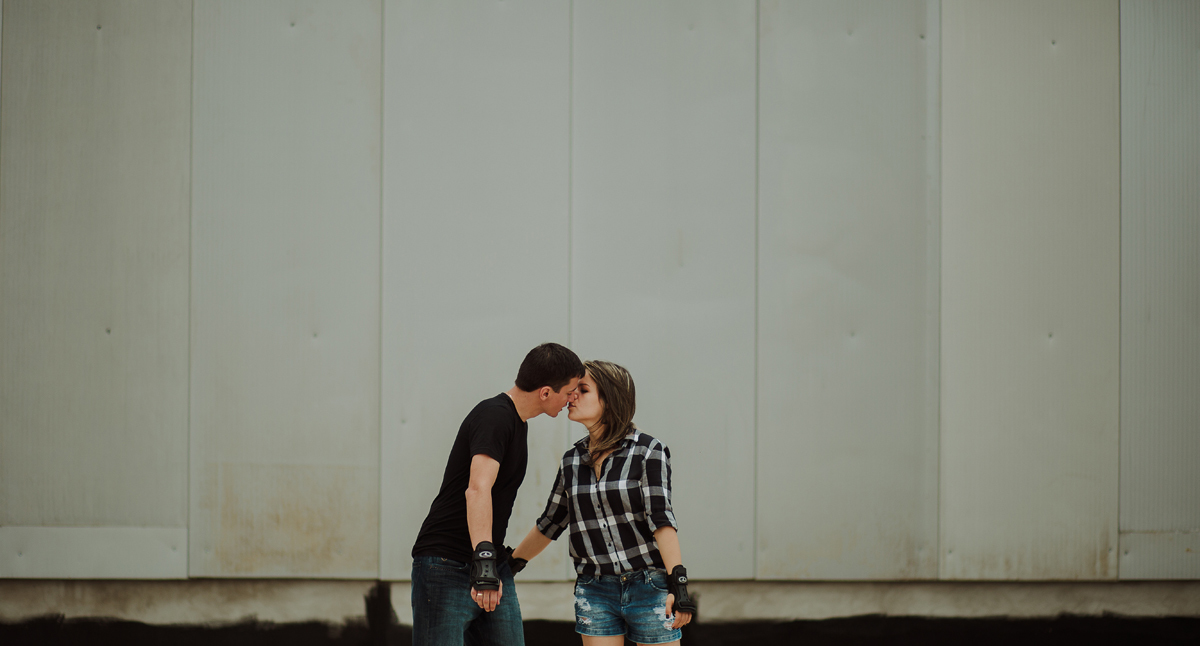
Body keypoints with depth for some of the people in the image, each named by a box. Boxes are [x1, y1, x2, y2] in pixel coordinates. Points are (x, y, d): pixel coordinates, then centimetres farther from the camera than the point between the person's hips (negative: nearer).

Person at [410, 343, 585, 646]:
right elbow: (478, 489, -32)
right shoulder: (494, 417, -17)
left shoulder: (516, 421, 14)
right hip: (446, 565, -9)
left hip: (491, 567, 9)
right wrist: (484, 558, -44)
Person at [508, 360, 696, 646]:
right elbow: (550, 523, 19)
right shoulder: (572, 461, 7)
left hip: (649, 588, -4)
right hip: (595, 591, 4)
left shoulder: (648, 451, -7)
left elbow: (661, 518, -15)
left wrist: (678, 583, -23)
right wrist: (510, 565, 24)